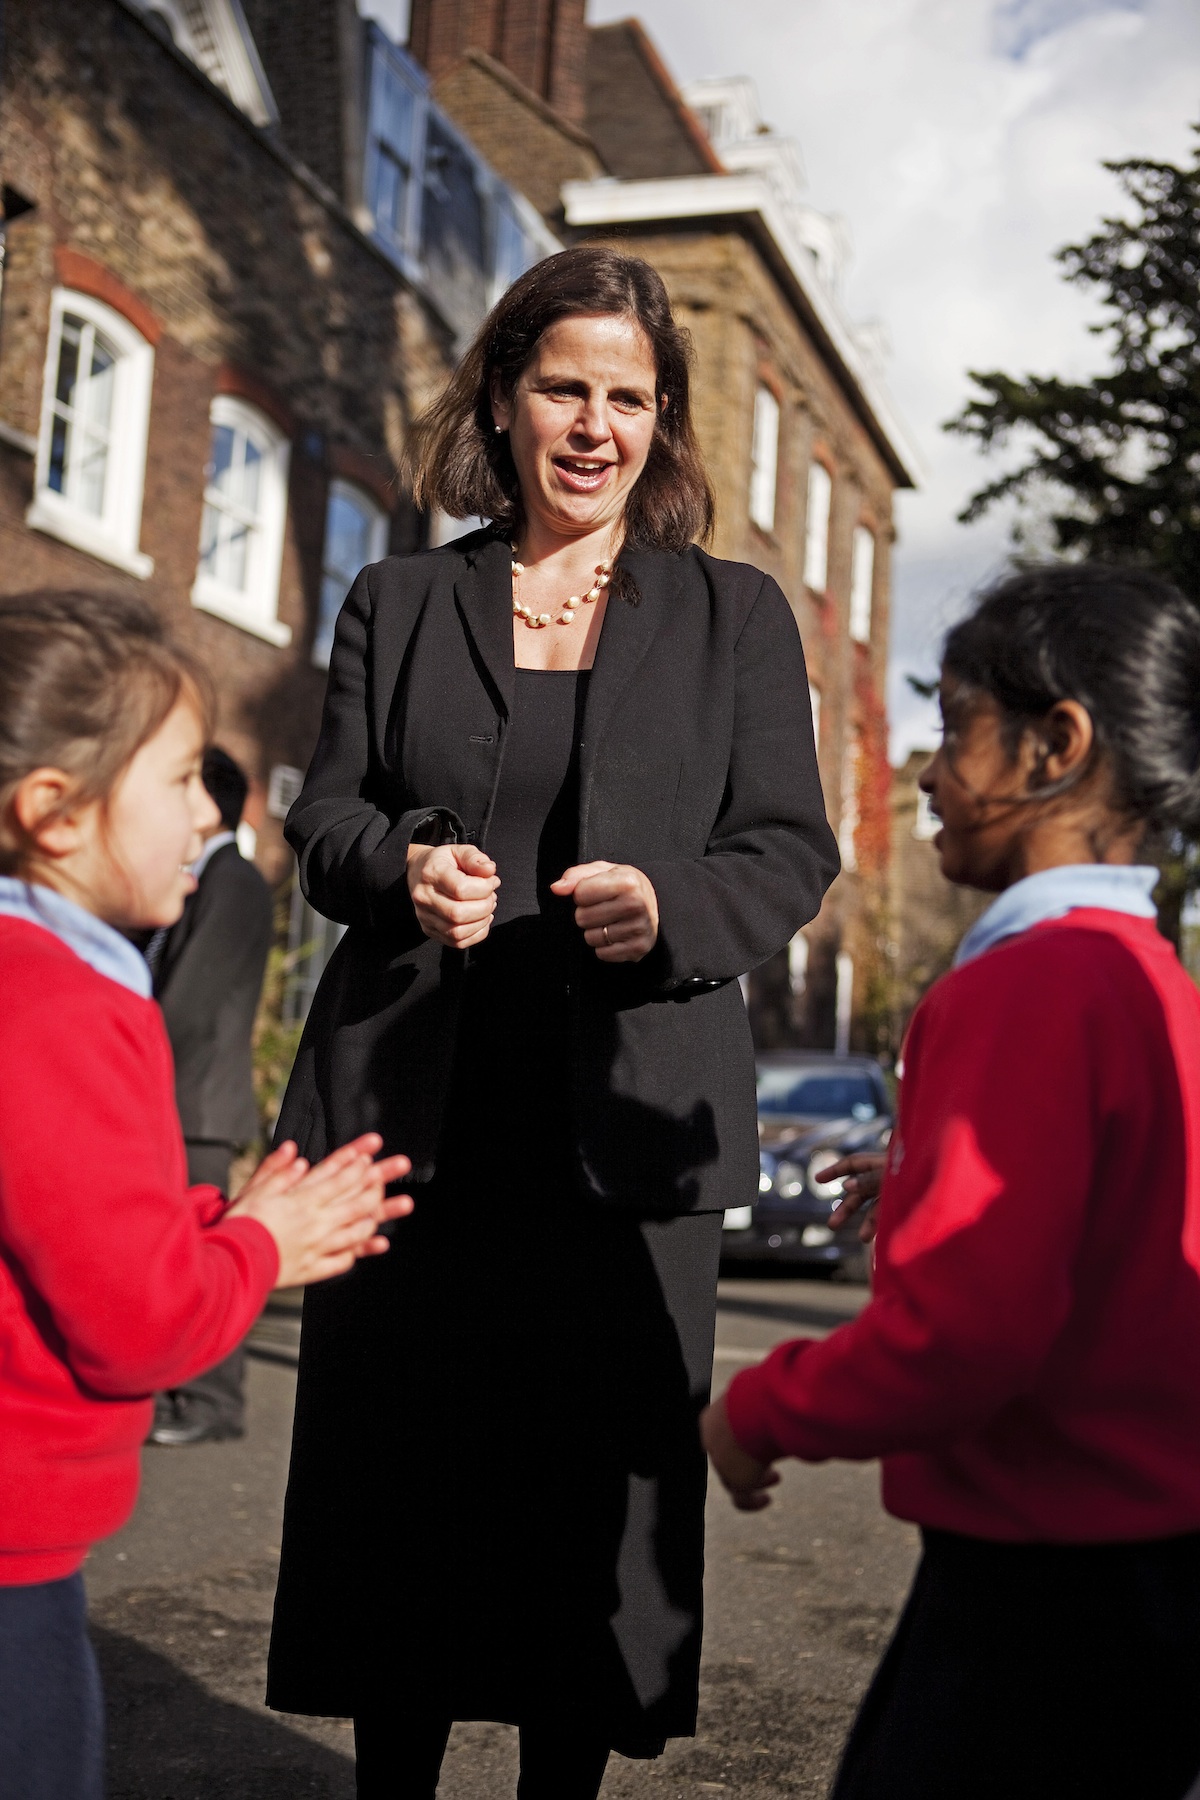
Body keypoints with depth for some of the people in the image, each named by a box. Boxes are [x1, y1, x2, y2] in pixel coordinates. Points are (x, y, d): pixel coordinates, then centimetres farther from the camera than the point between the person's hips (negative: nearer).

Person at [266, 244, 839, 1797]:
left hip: (625, 1124, -1)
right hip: (411, 1116, 1)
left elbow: (792, 851, 5)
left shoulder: (737, 616, 9)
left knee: (597, 1491, 4)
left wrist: (673, 904, -16)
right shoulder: (397, 603, 12)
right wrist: (399, 865, -12)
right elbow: (322, 819, 12)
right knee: (399, 1484, 8)